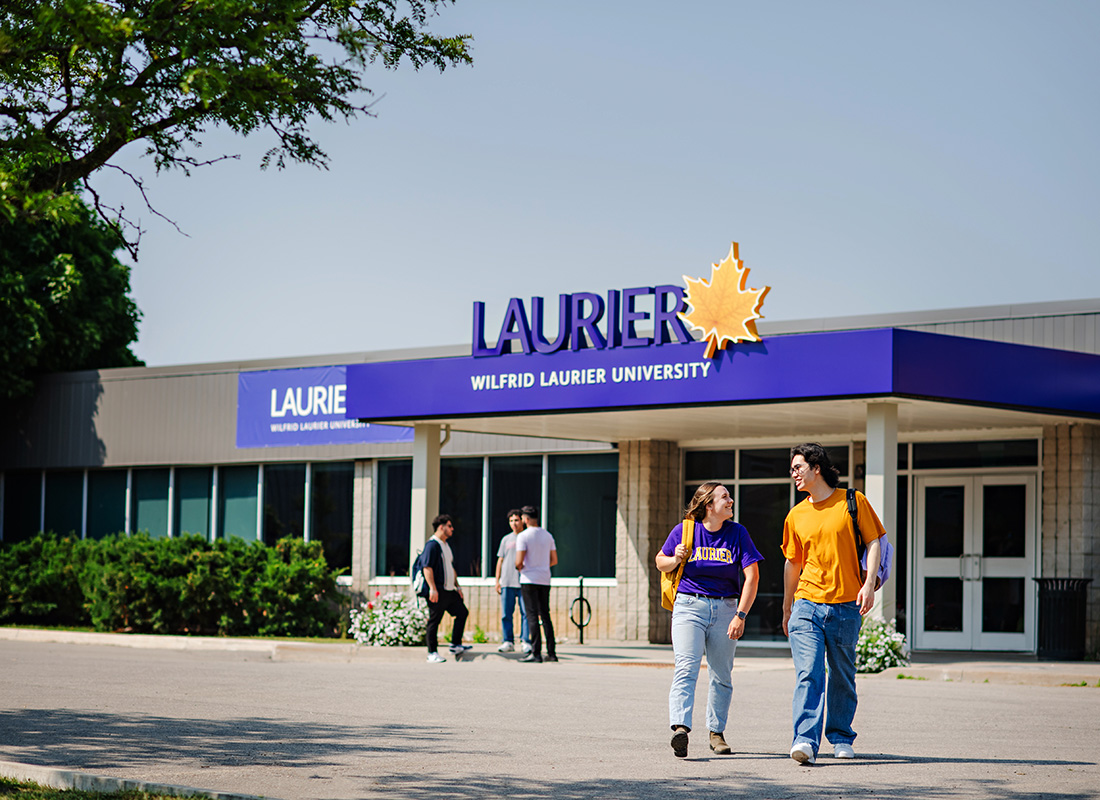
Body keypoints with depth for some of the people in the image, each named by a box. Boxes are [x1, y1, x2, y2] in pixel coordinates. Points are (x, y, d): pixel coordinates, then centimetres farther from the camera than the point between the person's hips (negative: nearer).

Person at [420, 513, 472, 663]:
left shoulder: (446, 545, 20)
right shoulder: (432, 544, -11)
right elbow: (427, 567, -18)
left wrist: (457, 586, 23)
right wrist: (432, 588, -24)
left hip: (449, 590, 10)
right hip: (438, 592, -10)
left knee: (462, 612, 9)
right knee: (434, 621, -4)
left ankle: (455, 645, 16)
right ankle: (432, 653, 1)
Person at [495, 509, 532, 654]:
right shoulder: (506, 540, 15)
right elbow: (500, 561, 16)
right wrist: (497, 581, 9)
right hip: (507, 582, 2)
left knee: (526, 613, -6)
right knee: (506, 613, 0)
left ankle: (525, 641, 0)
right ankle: (507, 642, 5)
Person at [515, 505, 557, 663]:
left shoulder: (523, 536, -9)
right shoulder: (547, 535, 10)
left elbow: (519, 562, -16)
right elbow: (554, 560, 13)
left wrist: (519, 567, 6)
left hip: (529, 580, -6)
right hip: (545, 580, 6)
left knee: (532, 616, -6)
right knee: (545, 615, 10)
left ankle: (535, 653, -10)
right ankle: (551, 652, 9)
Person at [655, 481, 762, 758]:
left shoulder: (737, 533, 2)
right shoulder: (684, 530, 0)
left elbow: (752, 576, -1)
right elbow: (660, 562, 13)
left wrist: (740, 615, -9)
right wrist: (677, 559, -11)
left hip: (725, 608, 2)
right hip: (689, 607, -2)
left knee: (721, 675, 8)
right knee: (686, 668, -18)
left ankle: (717, 732, 21)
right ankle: (680, 728, -31)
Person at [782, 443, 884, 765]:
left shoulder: (853, 501, 3)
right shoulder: (796, 515, 12)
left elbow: (873, 543, 2)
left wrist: (869, 584, -12)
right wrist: (787, 608, 22)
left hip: (846, 605, -1)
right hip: (807, 604, 1)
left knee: (843, 676, 8)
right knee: (808, 674, -13)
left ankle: (841, 737, 24)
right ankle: (806, 740, -20)